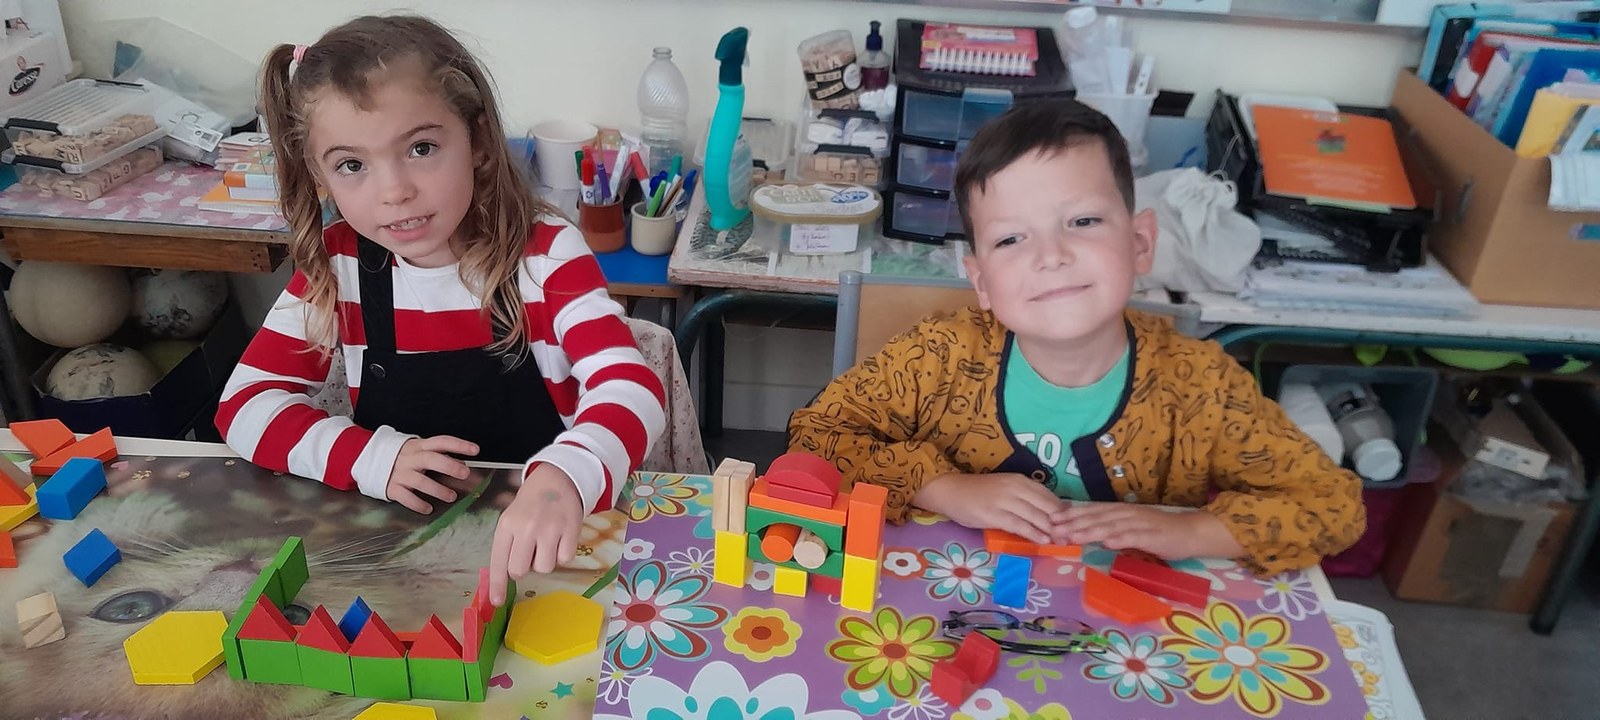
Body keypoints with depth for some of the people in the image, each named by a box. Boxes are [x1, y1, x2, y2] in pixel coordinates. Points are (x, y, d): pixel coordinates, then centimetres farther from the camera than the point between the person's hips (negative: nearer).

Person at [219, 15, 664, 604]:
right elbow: (244, 404, 0)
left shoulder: (545, 253, -13)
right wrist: (373, 458, -17)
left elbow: (630, 386, -25)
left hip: (542, 534, -3)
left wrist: (561, 480, -46)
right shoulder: (336, 263, -3)